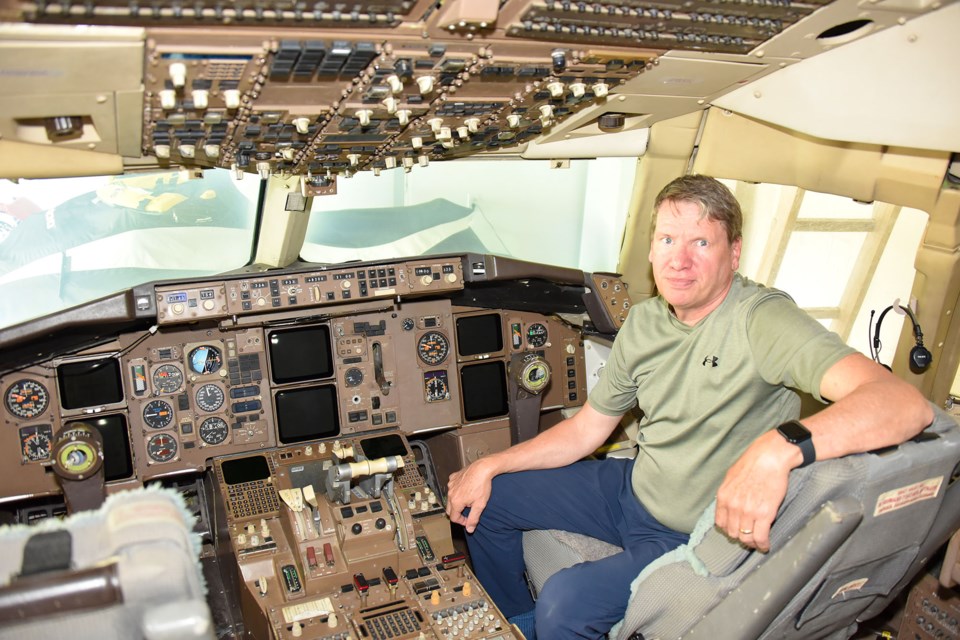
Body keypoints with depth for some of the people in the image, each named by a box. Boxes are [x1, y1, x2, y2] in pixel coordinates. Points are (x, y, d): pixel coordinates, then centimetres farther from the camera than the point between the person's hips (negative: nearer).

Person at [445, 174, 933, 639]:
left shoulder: (761, 320, -24)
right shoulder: (645, 322, -1)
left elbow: (905, 403, -38)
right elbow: (587, 429, 7)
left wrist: (780, 447, -55)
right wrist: (489, 467, 1)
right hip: (633, 488, 7)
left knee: (564, 601, -27)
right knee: (484, 499, 8)